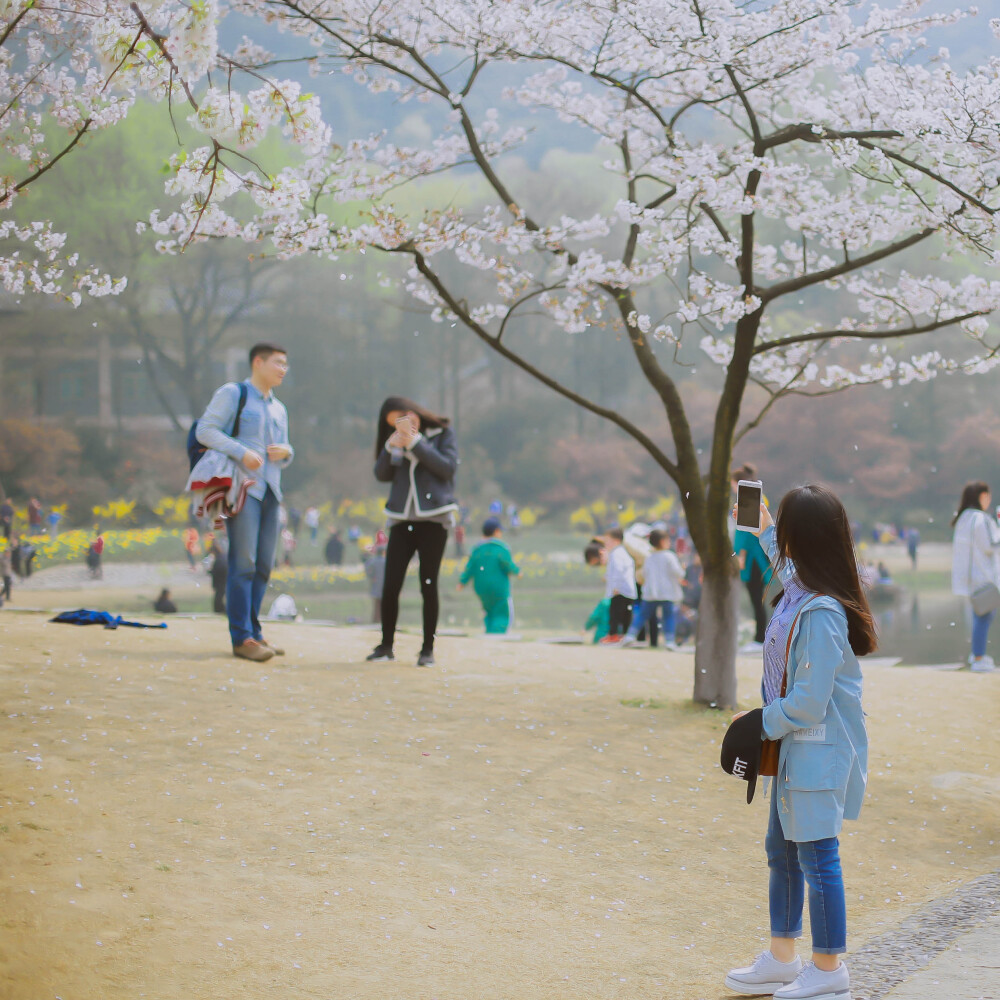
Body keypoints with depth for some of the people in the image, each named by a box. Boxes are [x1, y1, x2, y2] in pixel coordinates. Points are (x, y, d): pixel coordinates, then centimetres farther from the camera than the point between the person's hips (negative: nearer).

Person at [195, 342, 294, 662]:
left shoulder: (279, 410, 24)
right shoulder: (232, 394, 4)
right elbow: (205, 430, -6)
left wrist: (285, 452, 3)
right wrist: (241, 452, -16)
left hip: (270, 491, 7)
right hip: (242, 488, -7)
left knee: (263, 565, 5)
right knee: (243, 563, -12)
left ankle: (253, 633, 12)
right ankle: (242, 638, -13)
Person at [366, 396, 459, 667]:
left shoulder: (443, 433, 5)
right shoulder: (395, 442, 16)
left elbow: (448, 467, -9)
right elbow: (381, 474, 7)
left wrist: (415, 442, -10)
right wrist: (391, 447, -8)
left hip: (433, 519, -3)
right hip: (402, 520, 3)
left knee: (428, 586, -4)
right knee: (390, 585, -3)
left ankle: (428, 649, 3)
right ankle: (386, 646, 8)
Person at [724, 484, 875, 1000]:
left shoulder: (820, 614, -27)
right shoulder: (800, 588, 1)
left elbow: (808, 703, -25)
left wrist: (761, 723, -12)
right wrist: (763, 530, 38)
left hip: (820, 752, -10)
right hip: (795, 745, 10)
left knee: (816, 857, 2)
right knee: (781, 850, 19)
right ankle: (782, 958, 31)